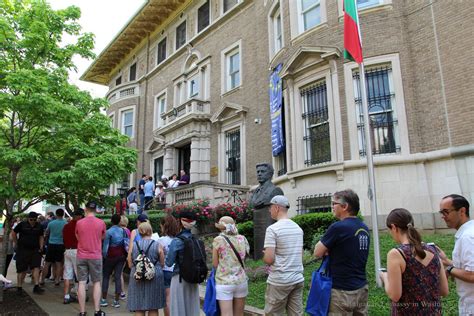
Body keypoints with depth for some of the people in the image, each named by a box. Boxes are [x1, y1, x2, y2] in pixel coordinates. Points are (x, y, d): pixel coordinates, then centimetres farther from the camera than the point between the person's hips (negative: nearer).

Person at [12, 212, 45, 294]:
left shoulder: (39, 226, 4)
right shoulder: (22, 225, -4)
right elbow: (14, 233, 7)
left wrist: (41, 247, 3)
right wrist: (16, 243, 4)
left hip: (35, 250, 2)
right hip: (22, 250, -2)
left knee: (36, 267, -9)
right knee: (22, 270, 5)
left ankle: (36, 286, -7)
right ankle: (19, 287, 21)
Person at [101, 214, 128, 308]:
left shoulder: (108, 231, -10)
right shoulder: (123, 231, 2)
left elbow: (105, 246, -9)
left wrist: (104, 256, 2)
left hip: (111, 255, -3)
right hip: (122, 255, 4)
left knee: (106, 276, 10)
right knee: (118, 277, 5)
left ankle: (104, 299, 11)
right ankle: (117, 301, 8)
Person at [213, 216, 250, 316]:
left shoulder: (218, 240, -7)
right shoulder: (242, 239, 1)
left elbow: (215, 264, -2)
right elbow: (243, 258, 10)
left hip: (224, 283, -3)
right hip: (241, 281, 3)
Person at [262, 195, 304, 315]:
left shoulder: (272, 229, -14)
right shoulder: (298, 228, 9)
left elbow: (269, 259, -17)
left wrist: (265, 255, 3)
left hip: (279, 281, -6)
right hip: (298, 279, 7)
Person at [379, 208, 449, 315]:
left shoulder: (396, 254, -17)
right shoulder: (433, 251, 0)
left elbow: (395, 295, -17)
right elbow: (445, 291, 6)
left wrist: (385, 278, 0)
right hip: (434, 311, 5)